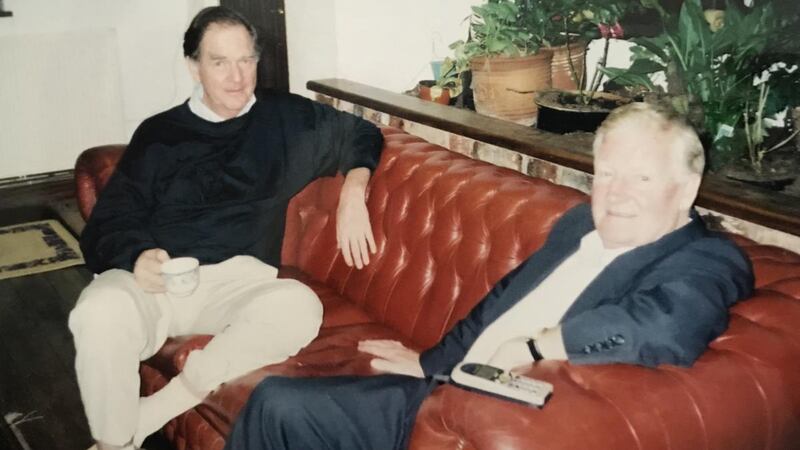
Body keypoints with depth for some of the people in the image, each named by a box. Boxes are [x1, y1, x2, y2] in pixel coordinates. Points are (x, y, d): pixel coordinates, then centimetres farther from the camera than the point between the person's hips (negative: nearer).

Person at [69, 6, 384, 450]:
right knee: (101, 312, -35)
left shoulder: (285, 118, 12)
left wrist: (353, 191, 1)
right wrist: (137, 255, -16)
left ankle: (153, 413, -21)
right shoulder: (157, 133, 12)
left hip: (237, 277, 1)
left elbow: (362, 134, 22)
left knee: (299, 306, -34)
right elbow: (109, 221, 8)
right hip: (156, 279, 0)